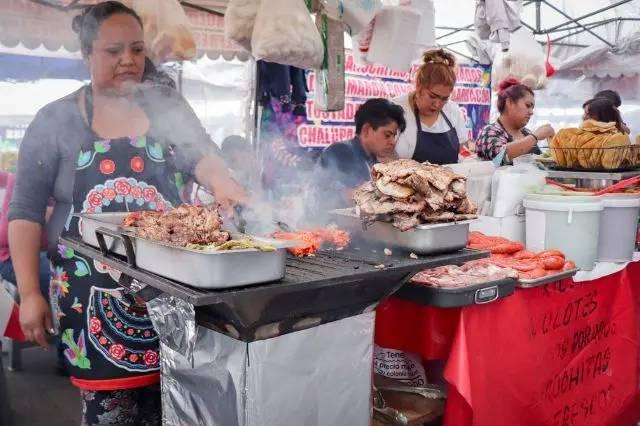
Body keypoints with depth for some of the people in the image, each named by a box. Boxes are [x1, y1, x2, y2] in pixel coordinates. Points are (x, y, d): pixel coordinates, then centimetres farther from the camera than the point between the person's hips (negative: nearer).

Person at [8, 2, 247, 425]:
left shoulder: (166, 104, 5)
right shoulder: (55, 120, -1)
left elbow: (201, 153, -7)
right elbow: (26, 211, 0)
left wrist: (221, 182, -30)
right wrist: (29, 292, -5)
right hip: (94, 287, -1)